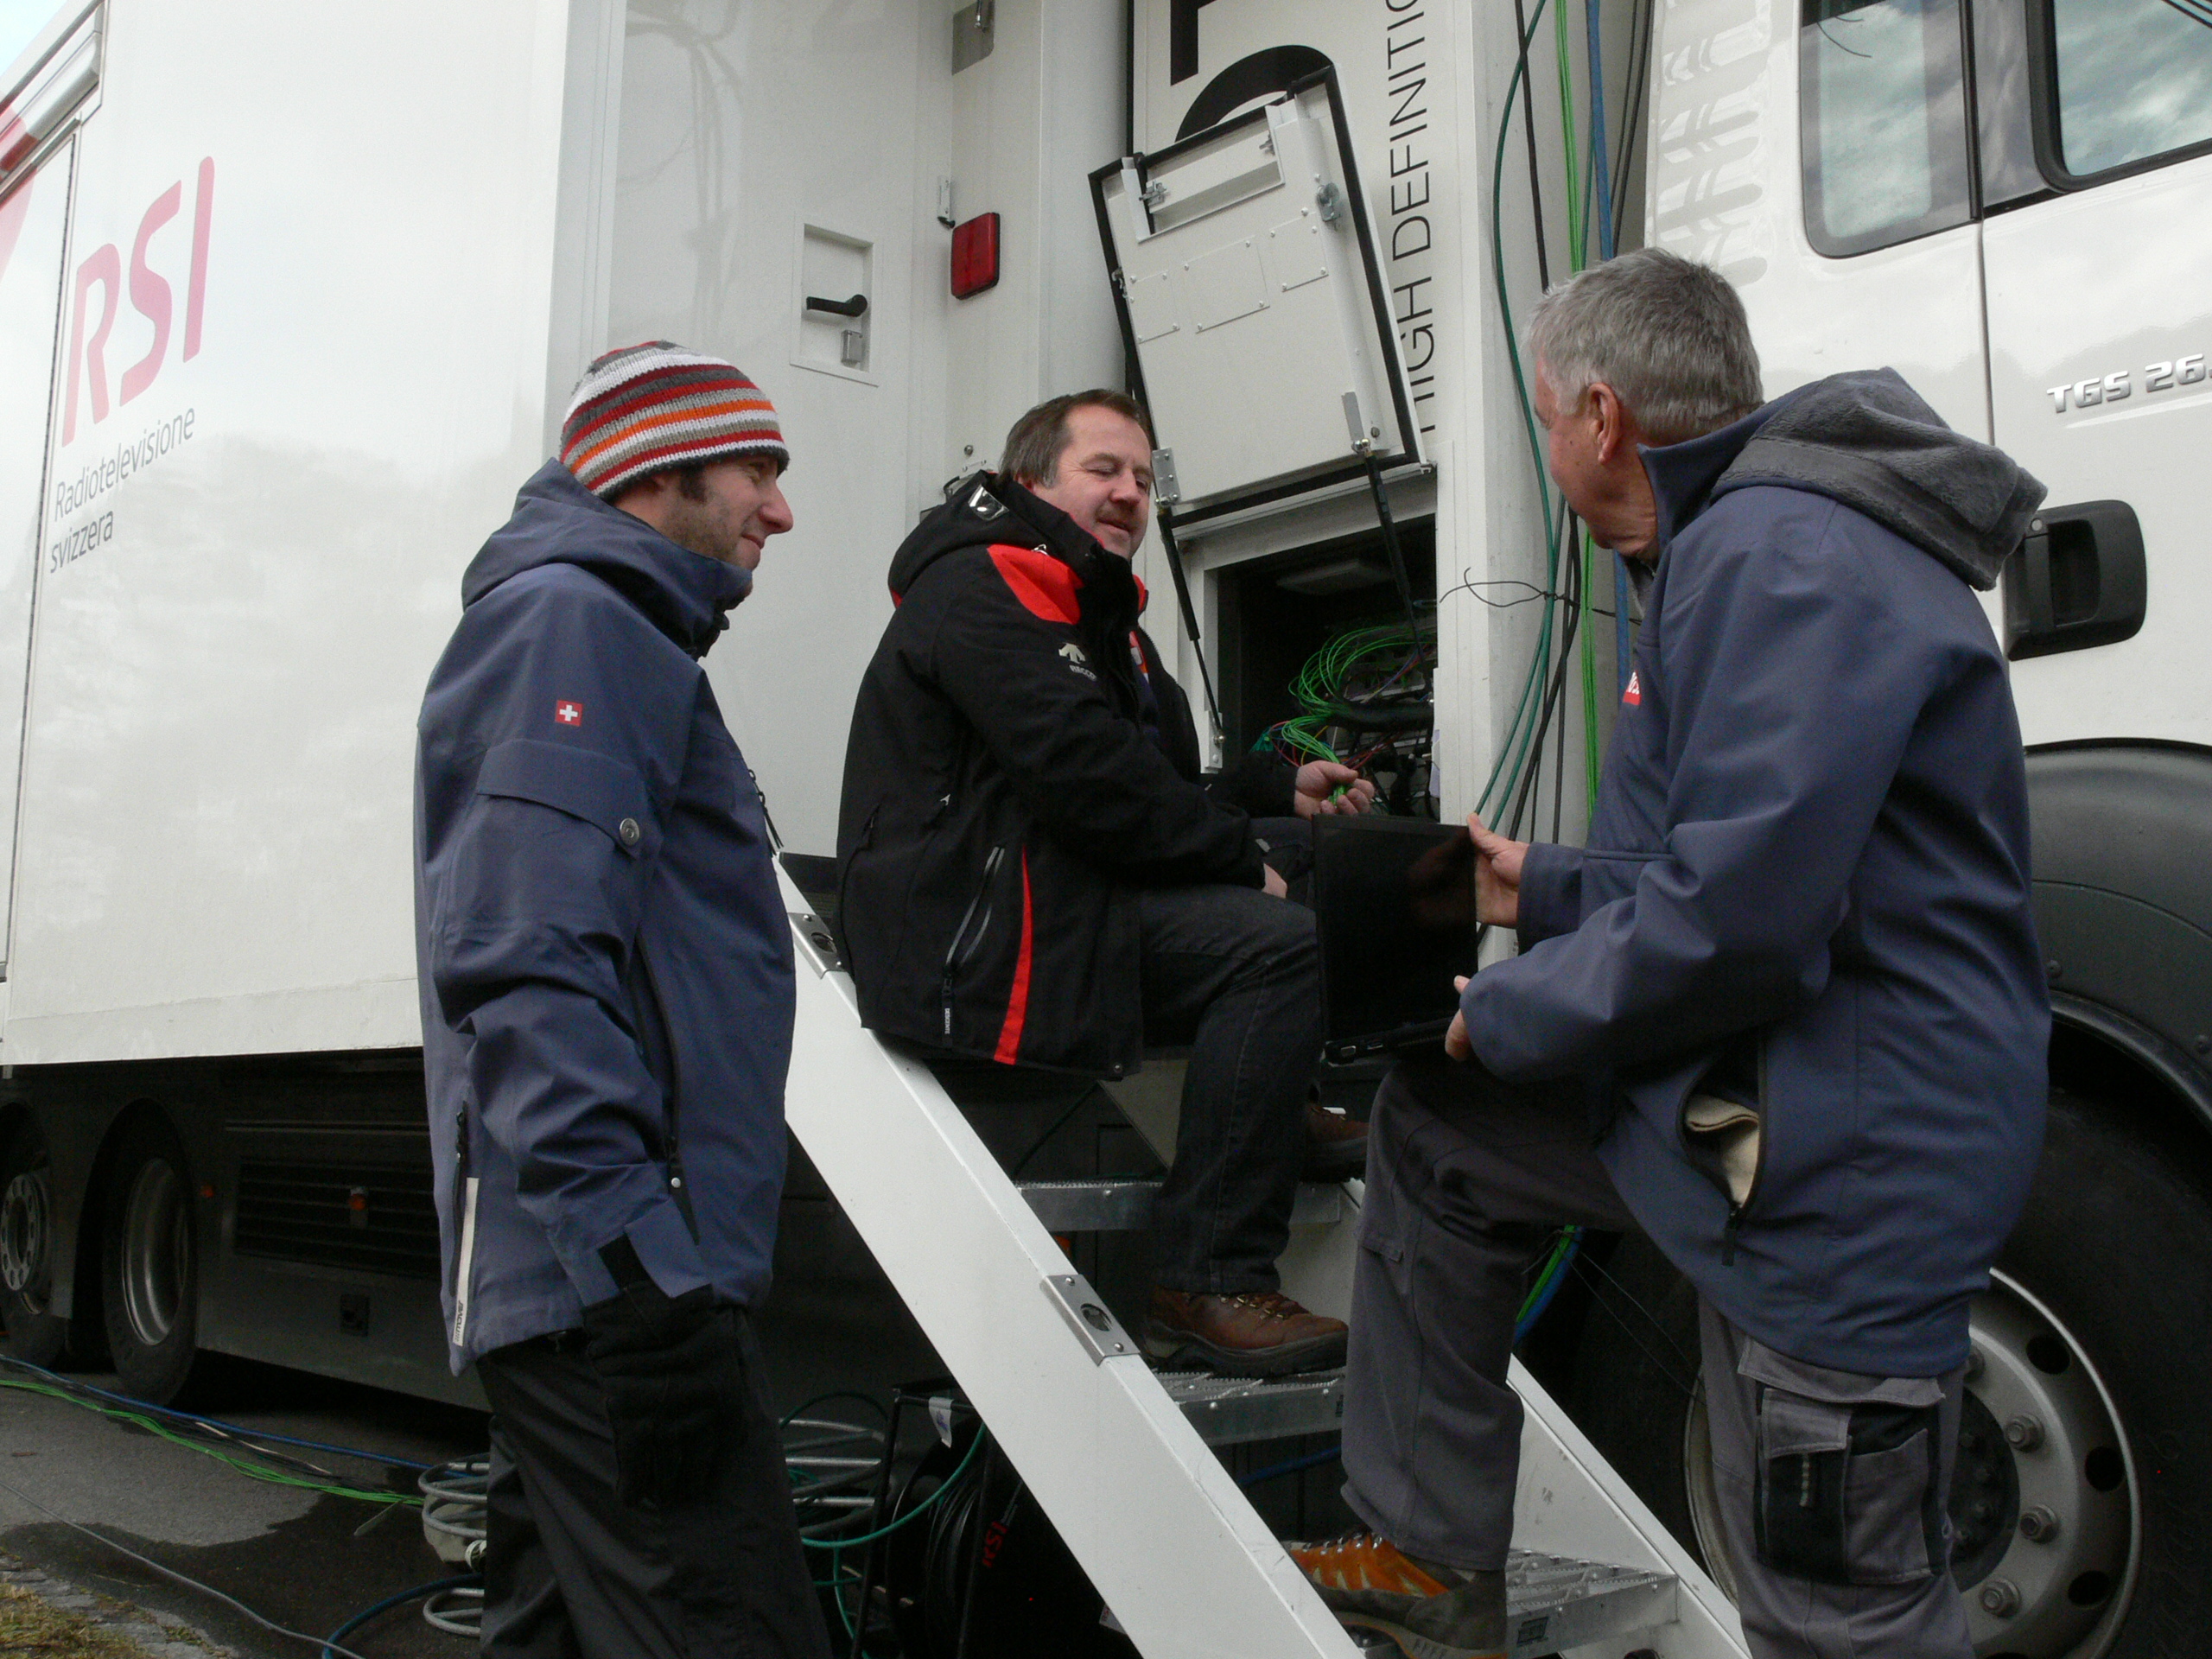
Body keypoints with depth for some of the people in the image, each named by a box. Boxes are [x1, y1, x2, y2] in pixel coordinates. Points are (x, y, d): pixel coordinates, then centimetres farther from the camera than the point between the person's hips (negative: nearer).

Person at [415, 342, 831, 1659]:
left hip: (581, 1288, 11)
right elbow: (528, 964, -21)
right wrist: (636, 1262, -26)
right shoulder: (570, 621, -8)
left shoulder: (621, 636, 24)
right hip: (619, 1293, -11)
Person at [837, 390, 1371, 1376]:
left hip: (1053, 896, 11)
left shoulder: (1099, 618, 24)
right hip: (969, 933, -11)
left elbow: (1161, 788, 23)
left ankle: (1278, 1116, 12)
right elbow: (1083, 778, -20)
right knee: (1280, 944, -24)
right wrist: (1244, 859, -13)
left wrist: (1281, 794, 9)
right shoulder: (981, 589, -9)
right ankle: (1210, 1286, -23)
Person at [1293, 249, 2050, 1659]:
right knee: (1438, 1128, 18)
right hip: (1745, 1105, 11)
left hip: (1843, 1156, -11)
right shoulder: (1739, 544, 15)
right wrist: (1547, 891, 25)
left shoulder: (1778, 556, -20)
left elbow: (1737, 908, -27)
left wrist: (1514, 1015, -12)